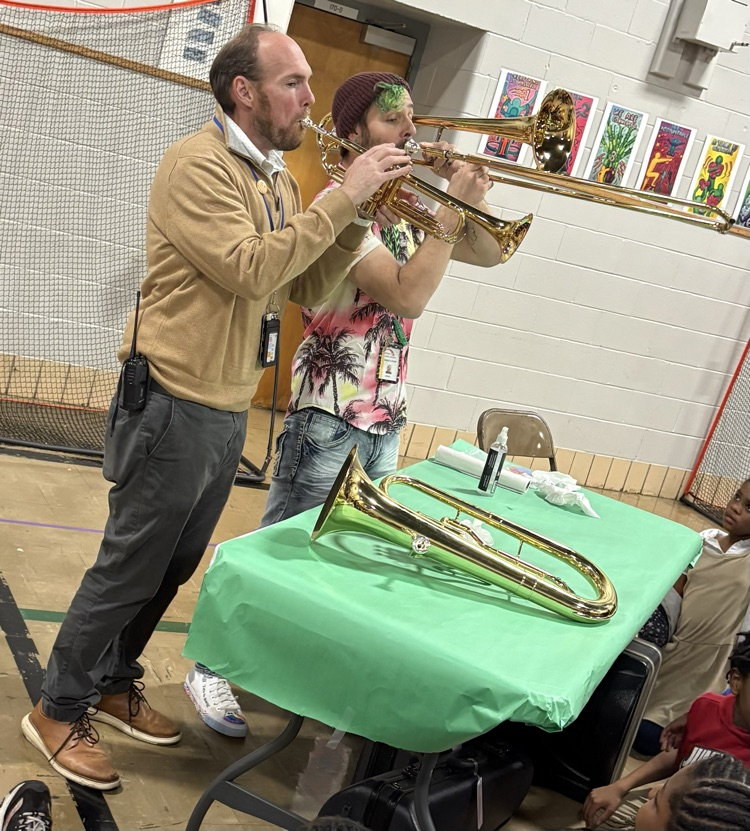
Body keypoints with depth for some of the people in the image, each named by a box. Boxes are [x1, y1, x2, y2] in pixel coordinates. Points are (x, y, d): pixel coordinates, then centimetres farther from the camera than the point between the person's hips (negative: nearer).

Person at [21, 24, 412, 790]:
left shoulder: (276, 181, 11)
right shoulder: (198, 163, -15)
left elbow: (305, 291, 7)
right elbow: (250, 271, -27)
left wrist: (357, 217, -5)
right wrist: (342, 198, -22)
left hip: (227, 413, 8)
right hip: (172, 407, -8)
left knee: (172, 569, 19)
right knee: (128, 571, 4)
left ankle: (113, 685, 38)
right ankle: (58, 710, 23)